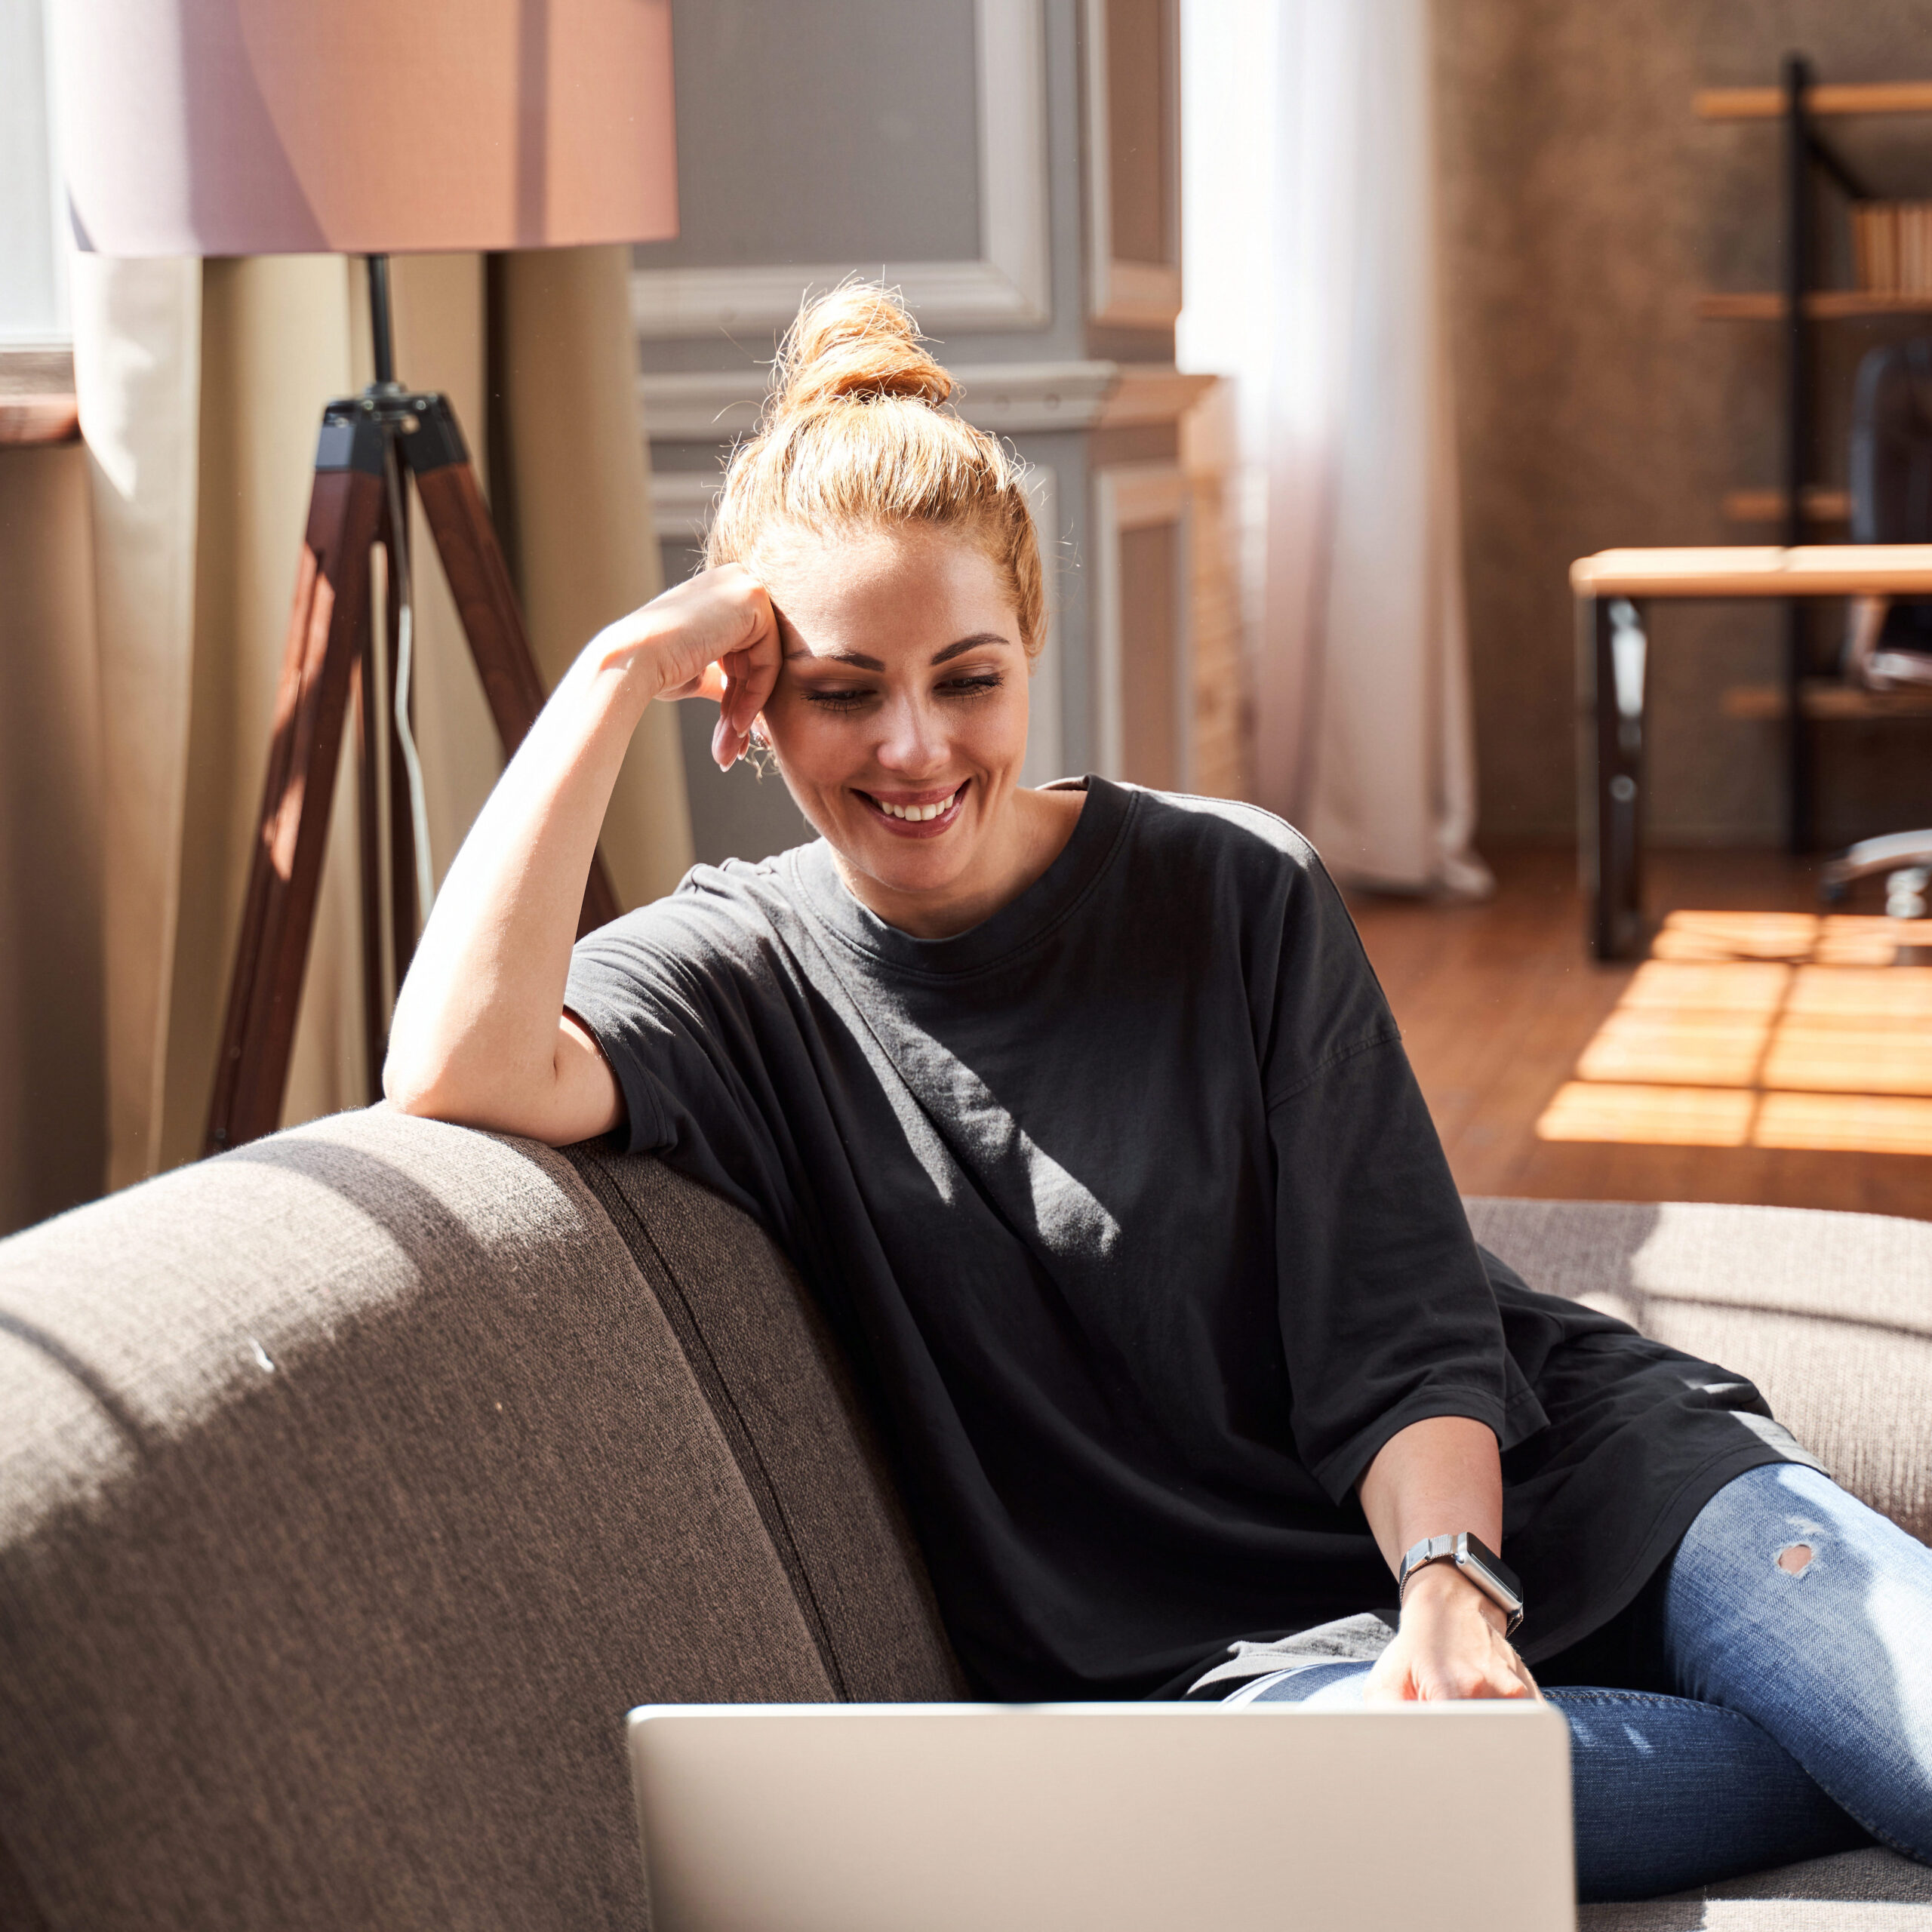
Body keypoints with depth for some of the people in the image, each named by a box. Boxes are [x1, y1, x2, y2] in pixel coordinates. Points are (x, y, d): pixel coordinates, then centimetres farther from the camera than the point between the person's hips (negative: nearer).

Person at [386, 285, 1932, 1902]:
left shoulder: (1237, 893, -1)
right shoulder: (743, 972, -1)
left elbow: (1402, 1341, -3)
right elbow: (462, 1068, -23)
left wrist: (1453, 1585, -22)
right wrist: (619, 673, -17)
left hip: (1514, 1483, 1)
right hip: (1219, 1646, 0)